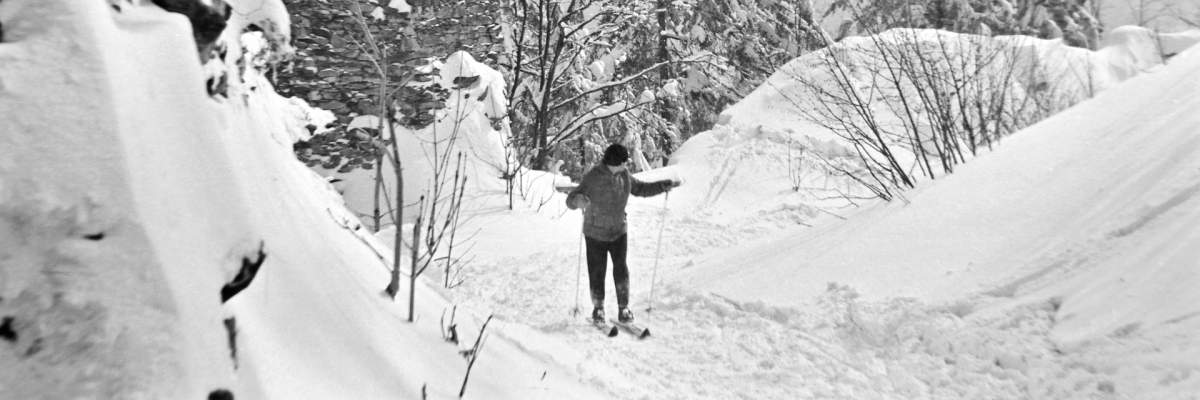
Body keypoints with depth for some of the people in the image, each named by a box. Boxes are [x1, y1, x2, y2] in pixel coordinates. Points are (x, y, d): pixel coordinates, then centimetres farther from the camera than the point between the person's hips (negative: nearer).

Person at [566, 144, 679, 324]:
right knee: (597, 272, 6)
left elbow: (640, 189, 15)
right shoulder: (592, 178, -21)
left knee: (621, 271, 1)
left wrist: (663, 186, 7)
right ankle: (598, 307, 26)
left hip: (619, 232, 4)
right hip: (595, 234, -3)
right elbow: (571, 200, -25)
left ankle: (623, 309, 14)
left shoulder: (625, 176, -4)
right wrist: (579, 199, -48)